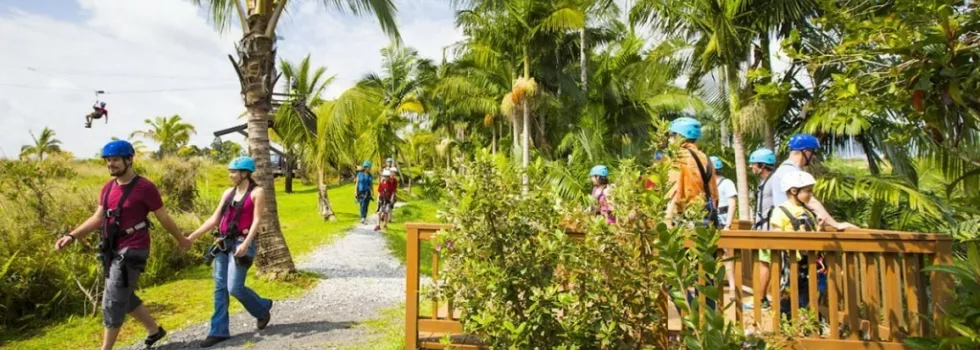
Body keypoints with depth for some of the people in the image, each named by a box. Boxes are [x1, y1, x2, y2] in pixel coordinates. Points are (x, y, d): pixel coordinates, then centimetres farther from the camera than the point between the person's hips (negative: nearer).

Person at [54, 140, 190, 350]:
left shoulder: (145, 188, -14)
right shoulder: (108, 188, 8)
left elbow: (163, 218, -6)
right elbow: (98, 218, 12)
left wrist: (181, 240, 3)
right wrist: (72, 236, 0)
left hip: (132, 251, -8)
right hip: (113, 250, 8)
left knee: (113, 301, -4)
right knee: (124, 297, 18)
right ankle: (154, 330, 35)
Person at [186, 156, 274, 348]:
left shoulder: (257, 192, -5)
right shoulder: (228, 192, 13)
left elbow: (257, 221, -13)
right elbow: (214, 219, 14)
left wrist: (246, 243, -24)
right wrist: (193, 236, 8)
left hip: (242, 242, -6)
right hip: (223, 243, 7)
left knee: (234, 288, -10)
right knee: (220, 287, 5)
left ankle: (262, 309, 17)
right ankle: (219, 331, 12)